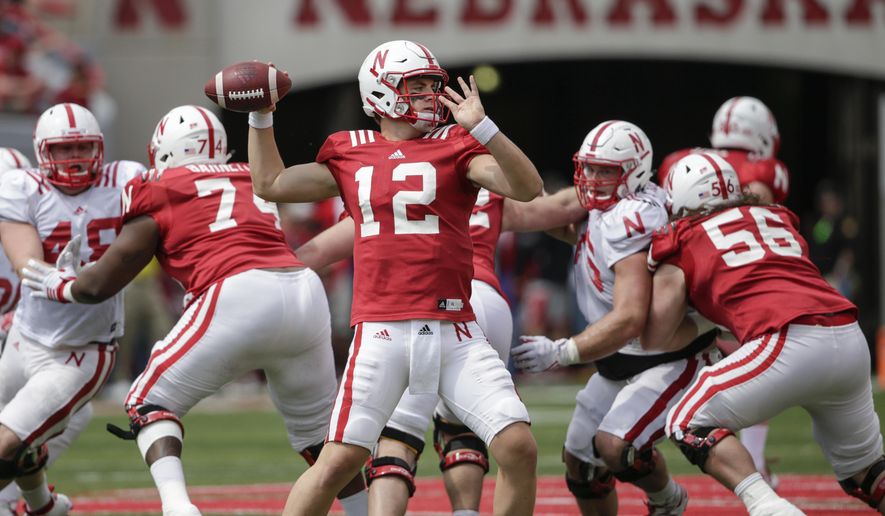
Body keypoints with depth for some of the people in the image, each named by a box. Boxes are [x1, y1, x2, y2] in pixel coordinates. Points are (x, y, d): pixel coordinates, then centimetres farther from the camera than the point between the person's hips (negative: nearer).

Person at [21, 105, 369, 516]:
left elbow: (100, 285, 17)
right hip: (307, 292, 5)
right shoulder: (253, 180, 25)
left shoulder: (159, 195, 12)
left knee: (151, 403, 8)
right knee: (316, 427, 24)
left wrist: (62, 286, 37)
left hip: (240, 297, -5)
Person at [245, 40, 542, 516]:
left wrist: (480, 126, -18)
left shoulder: (455, 147, 6)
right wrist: (260, 117, 18)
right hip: (382, 332, 0)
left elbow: (527, 188, -9)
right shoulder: (351, 156, 12)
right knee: (339, 460, -5)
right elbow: (270, 184, 23)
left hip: (454, 333, 0)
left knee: (518, 448, -9)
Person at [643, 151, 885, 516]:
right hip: (852, 338, 6)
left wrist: (704, 324, 27)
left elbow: (655, 339, 12)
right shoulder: (777, 217, 27)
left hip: (790, 346, -6)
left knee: (689, 424, 6)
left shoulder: (682, 241, 13)